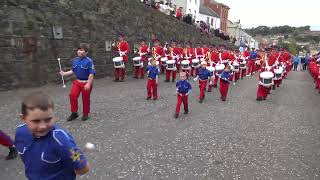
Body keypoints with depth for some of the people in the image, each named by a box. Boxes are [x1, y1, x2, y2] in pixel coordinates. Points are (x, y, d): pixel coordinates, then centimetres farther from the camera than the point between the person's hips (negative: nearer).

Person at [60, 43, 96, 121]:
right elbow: (73, 71, 16)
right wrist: (64, 73, 6)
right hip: (77, 81, 5)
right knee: (72, 95, -8)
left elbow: (91, 74, -17)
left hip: (86, 83, -5)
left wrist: (88, 84, -22)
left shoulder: (89, 61, -15)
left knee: (85, 99, 6)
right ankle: (74, 113, 10)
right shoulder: (75, 60, 4)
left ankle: (85, 114, 25)